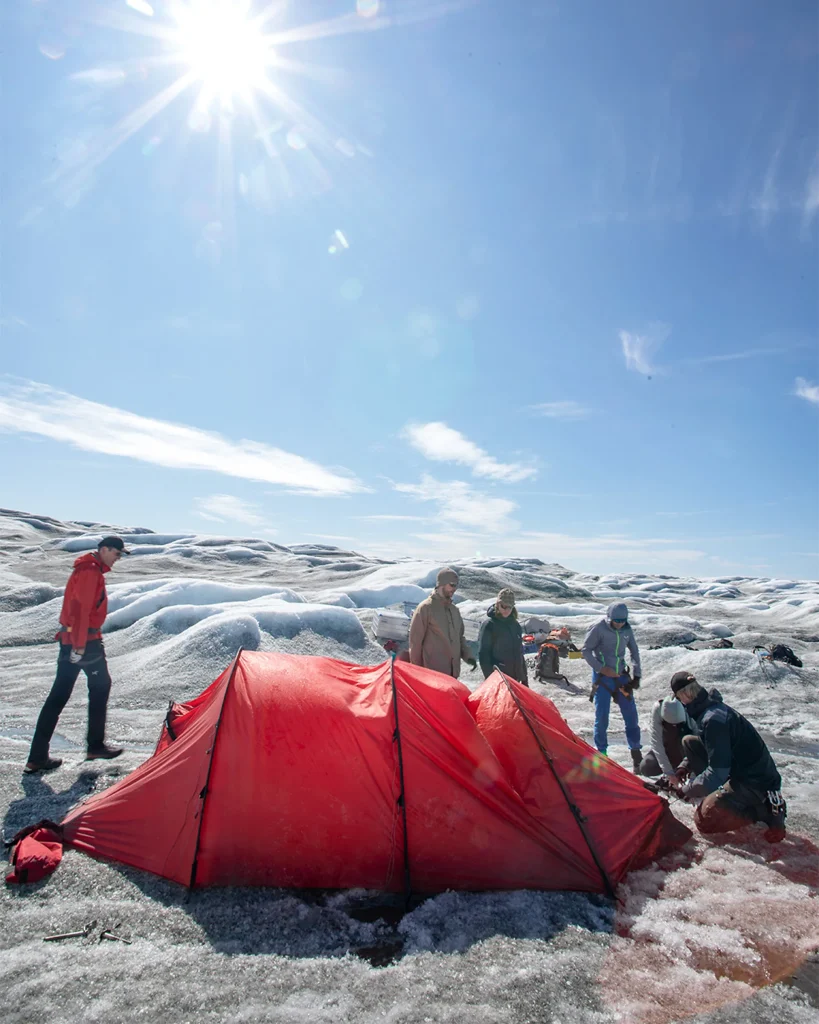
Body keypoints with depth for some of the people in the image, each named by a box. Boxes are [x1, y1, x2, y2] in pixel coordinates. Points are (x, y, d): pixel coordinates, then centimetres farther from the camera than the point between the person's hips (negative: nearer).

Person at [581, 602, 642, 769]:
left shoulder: (627, 630, 0)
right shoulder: (599, 629, -14)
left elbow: (634, 652, 12)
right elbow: (586, 651, -8)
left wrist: (636, 675, 7)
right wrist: (602, 668, -16)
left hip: (621, 676, 4)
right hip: (602, 677, -4)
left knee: (631, 715, 5)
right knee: (601, 716, -3)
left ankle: (636, 751, 20)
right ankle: (601, 752, 12)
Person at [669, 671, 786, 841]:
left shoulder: (712, 720, -27)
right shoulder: (712, 706, 3)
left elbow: (717, 772, -27)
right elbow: (711, 746, 23)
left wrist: (687, 790, -14)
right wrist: (685, 765, 10)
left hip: (757, 781, -9)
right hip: (739, 769, 9)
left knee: (704, 821, -12)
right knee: (689, 742, 5)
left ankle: (765, 809, -1)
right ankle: (715, 792, 7)